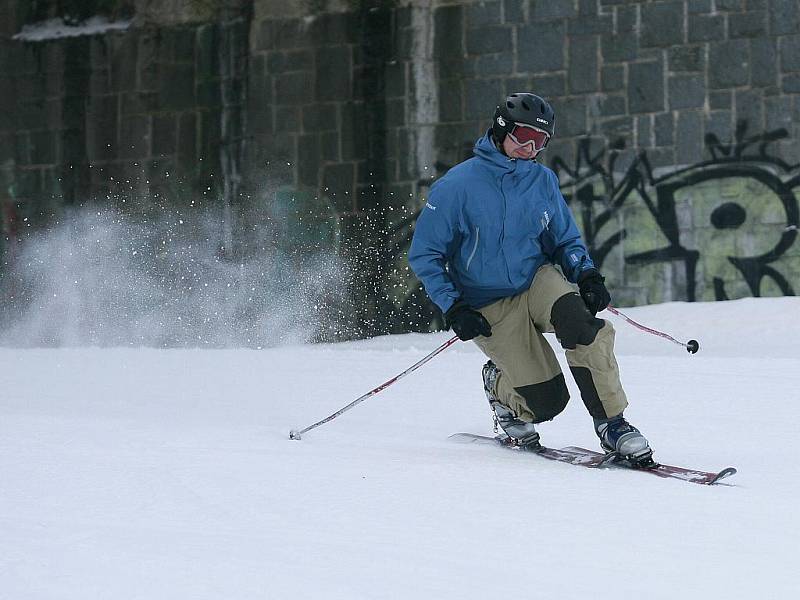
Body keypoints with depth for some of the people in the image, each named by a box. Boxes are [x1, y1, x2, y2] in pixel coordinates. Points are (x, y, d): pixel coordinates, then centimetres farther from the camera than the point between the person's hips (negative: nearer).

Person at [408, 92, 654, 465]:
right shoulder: (457, 186, -12)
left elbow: (566, 240, 13)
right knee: (546, 400, -13)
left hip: (538, 279, 3)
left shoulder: (543, 182, 0)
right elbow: (424, 254, -6)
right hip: (490, 306, -3)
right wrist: (452, 308, -16)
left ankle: (612, 425, -21)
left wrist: (586, 274, -8)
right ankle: (500, 386, 23)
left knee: (579, 323, -33)